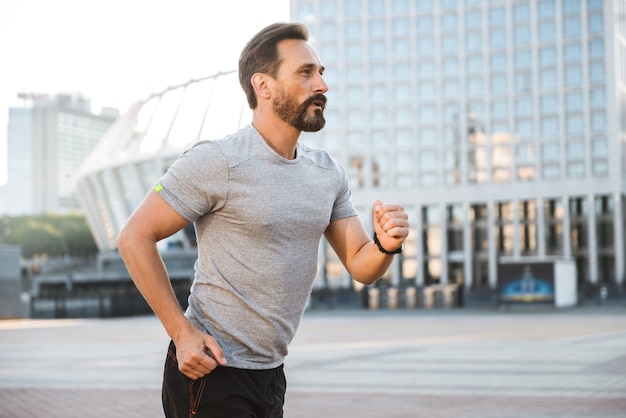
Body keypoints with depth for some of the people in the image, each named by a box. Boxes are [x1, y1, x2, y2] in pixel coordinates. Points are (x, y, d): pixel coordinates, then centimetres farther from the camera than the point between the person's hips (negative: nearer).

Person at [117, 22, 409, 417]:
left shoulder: (328, 172, 6)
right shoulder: (217, 160, -15)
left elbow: (361, 267, 7)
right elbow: (135, 238, -15)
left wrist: (385, 246, -15)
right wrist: (181, 332, -18)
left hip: (272, 374, 7)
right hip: (208, 370, -7)